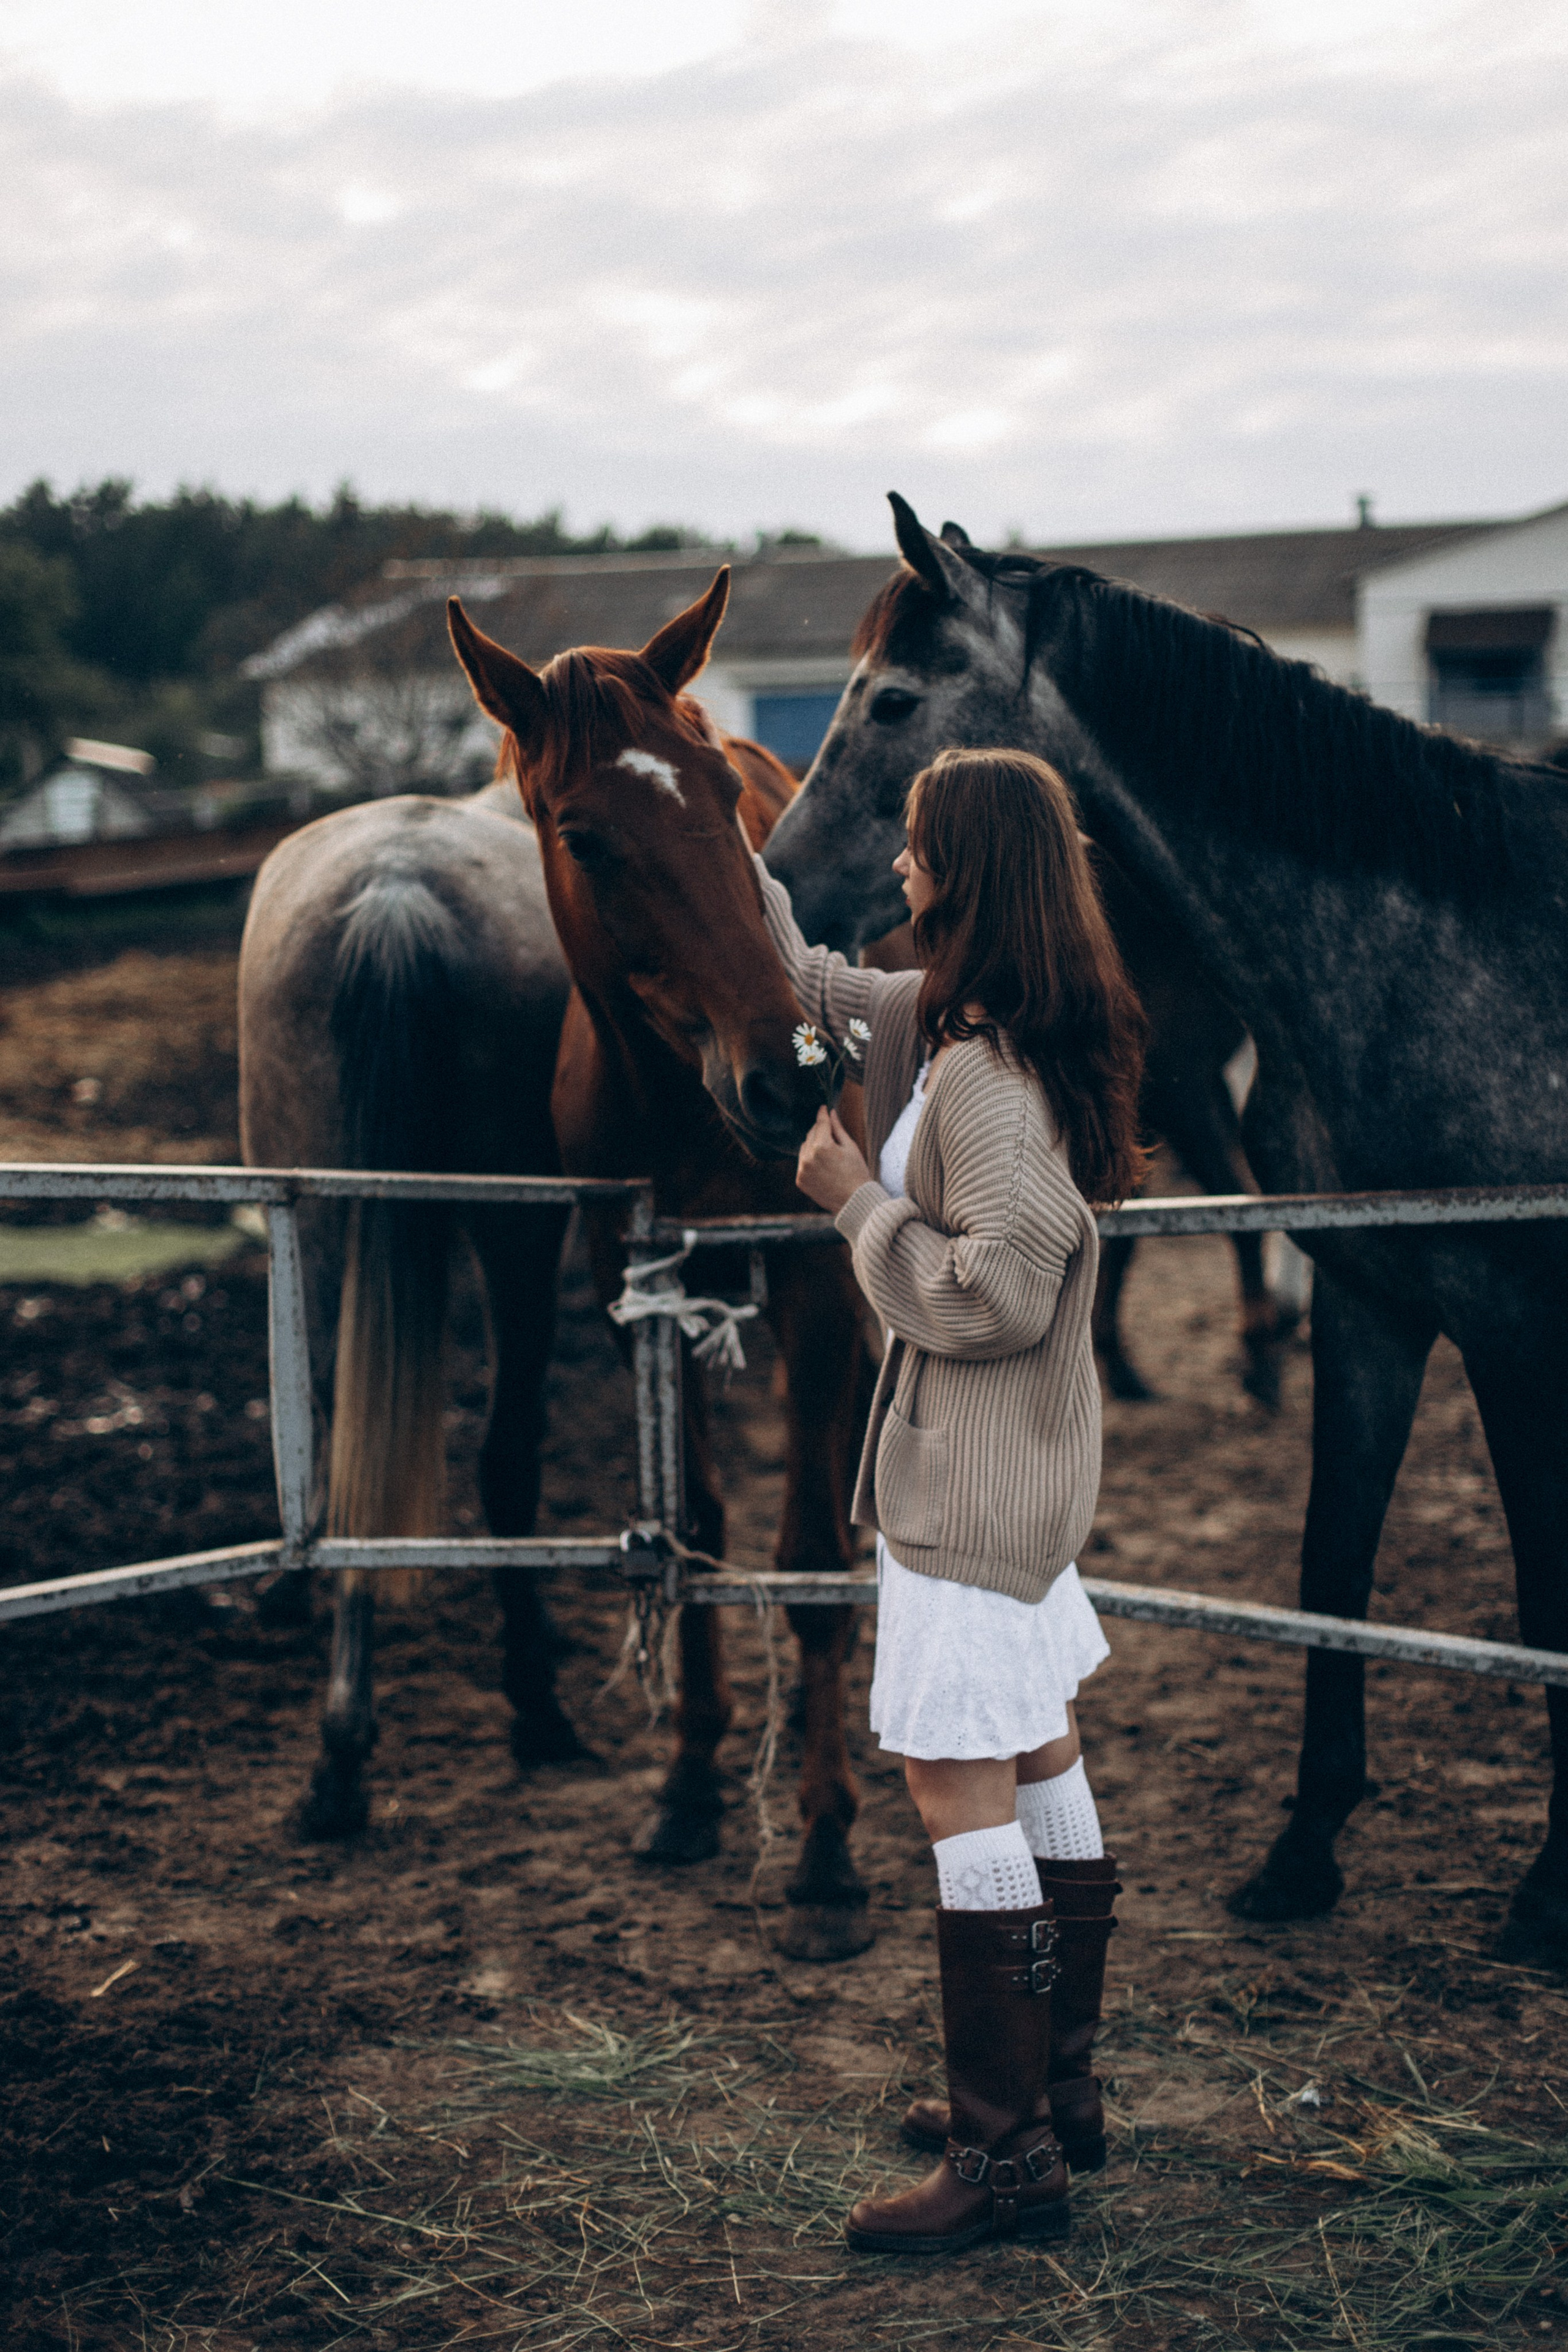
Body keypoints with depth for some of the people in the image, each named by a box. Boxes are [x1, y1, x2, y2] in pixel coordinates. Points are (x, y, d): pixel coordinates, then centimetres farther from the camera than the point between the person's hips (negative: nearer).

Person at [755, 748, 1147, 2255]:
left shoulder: (985, 1070, -23)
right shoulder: (961, 1024, 8)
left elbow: (996, 1295, -25)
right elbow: (804, 988, 25)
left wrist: (857, 1201, -13)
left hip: (975, 1478, -10)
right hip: (1019, 1467, 10)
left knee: (959, 1789, -6)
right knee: (1038, 1763, 17)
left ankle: (1008, 2158, 2)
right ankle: (1057, 2092, 30)